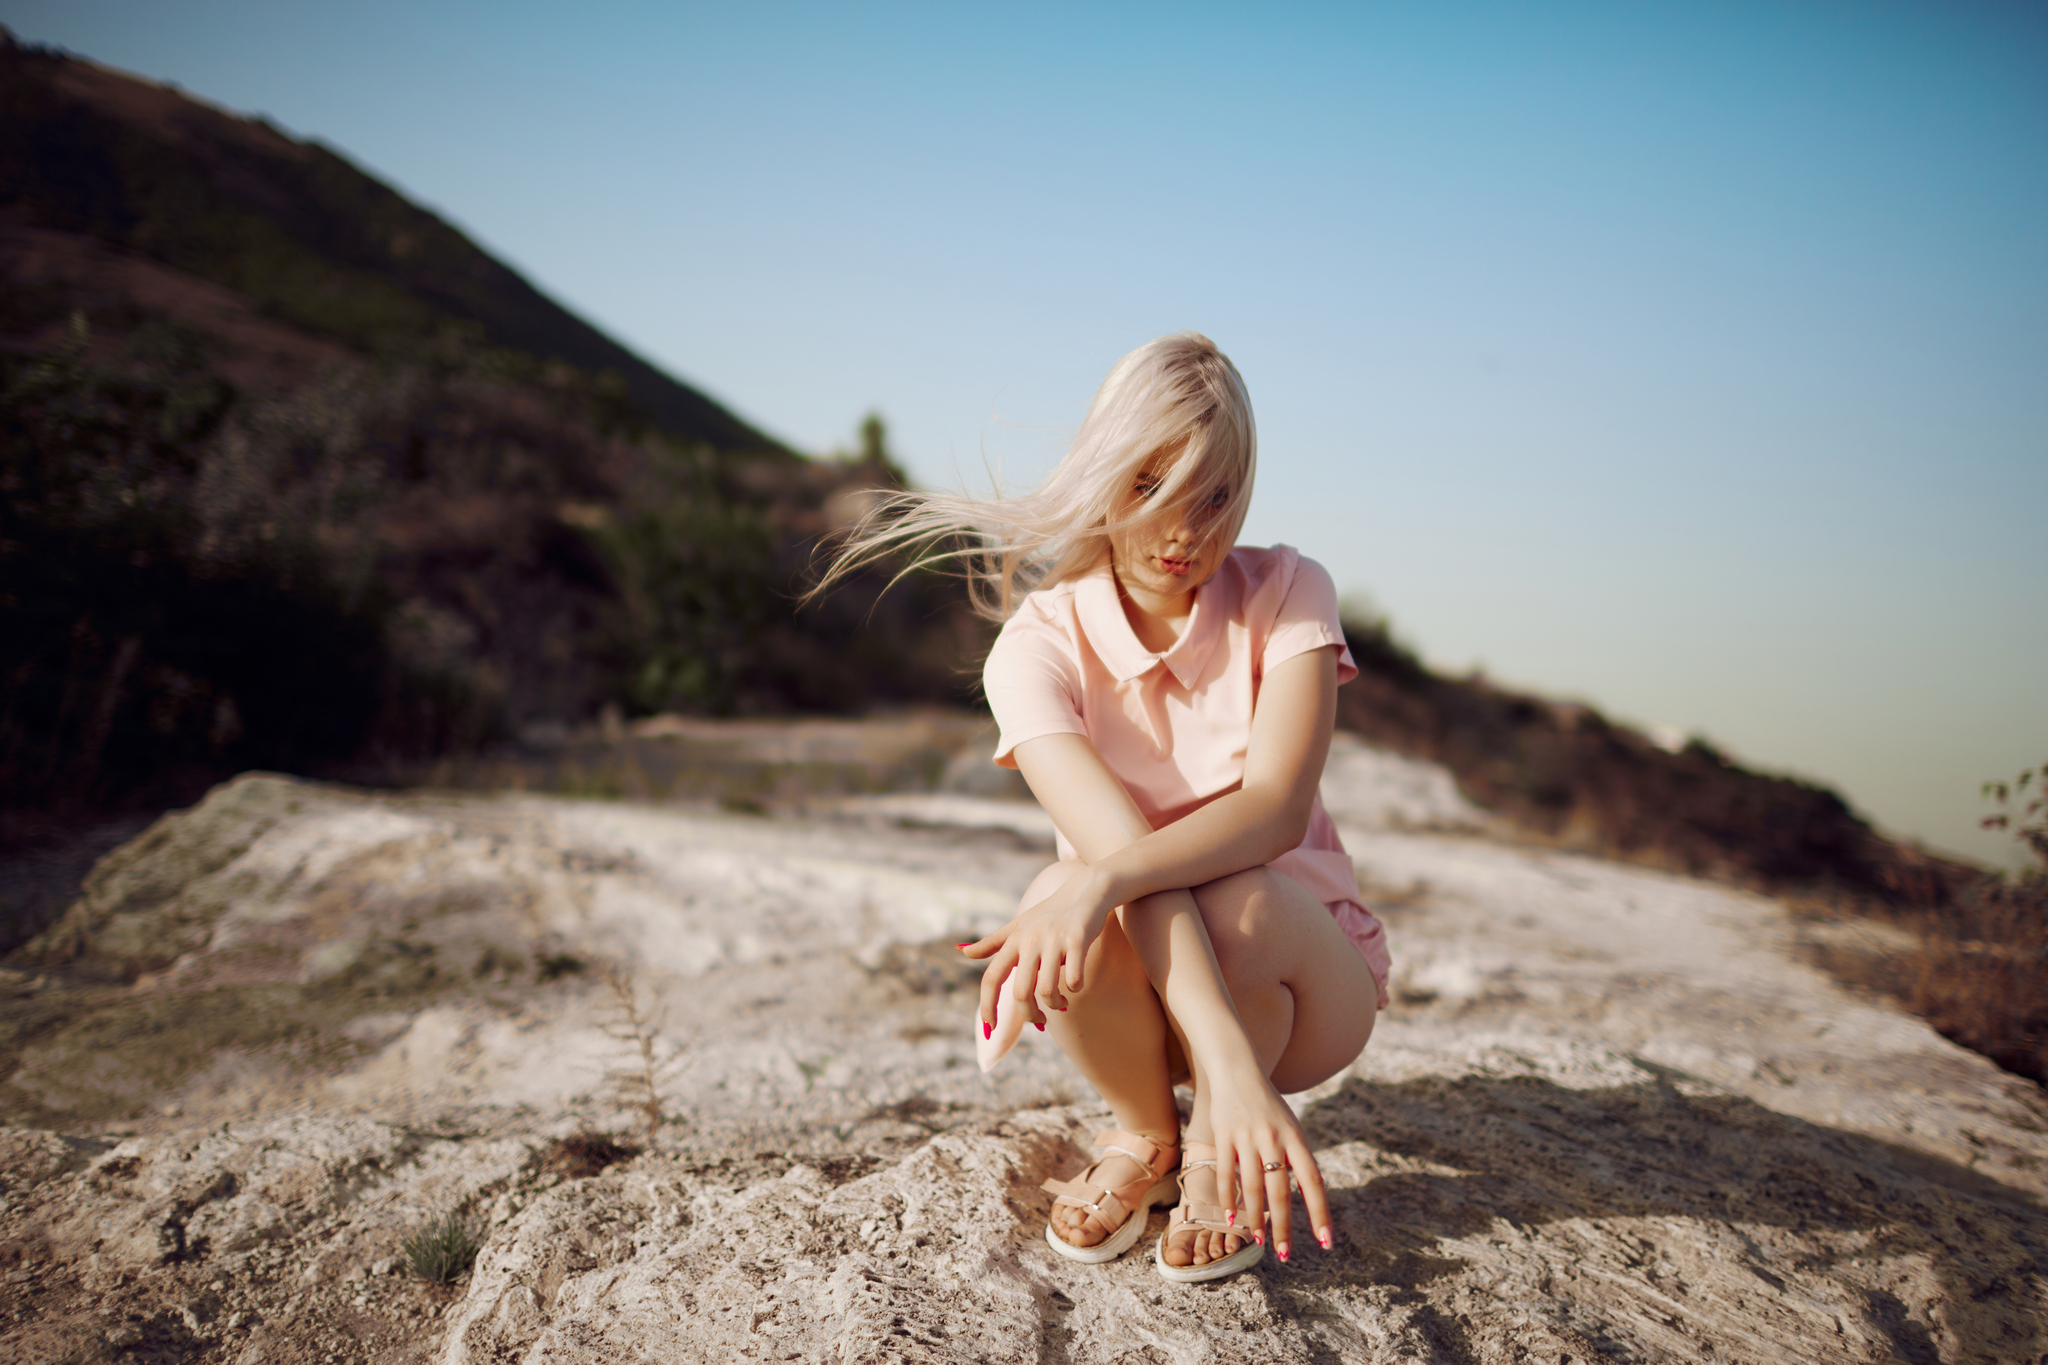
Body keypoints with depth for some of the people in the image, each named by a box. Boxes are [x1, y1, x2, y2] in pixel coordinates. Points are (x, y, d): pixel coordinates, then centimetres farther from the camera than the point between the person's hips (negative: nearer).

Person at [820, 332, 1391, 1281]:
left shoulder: (1286, 595, -14)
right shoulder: (1039, 645, -17)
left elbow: (1276, 807, -29)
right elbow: (1117, 845, -32)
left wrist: (1100, 884, -48)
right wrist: (1230, 1062, -45)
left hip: (1305, 976, 0)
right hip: (1145, 991, 0)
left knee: (1228, 903, -36)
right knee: (1065, 911, -34)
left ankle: (1217, 1152, -2)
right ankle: (1143, 1139, -2)